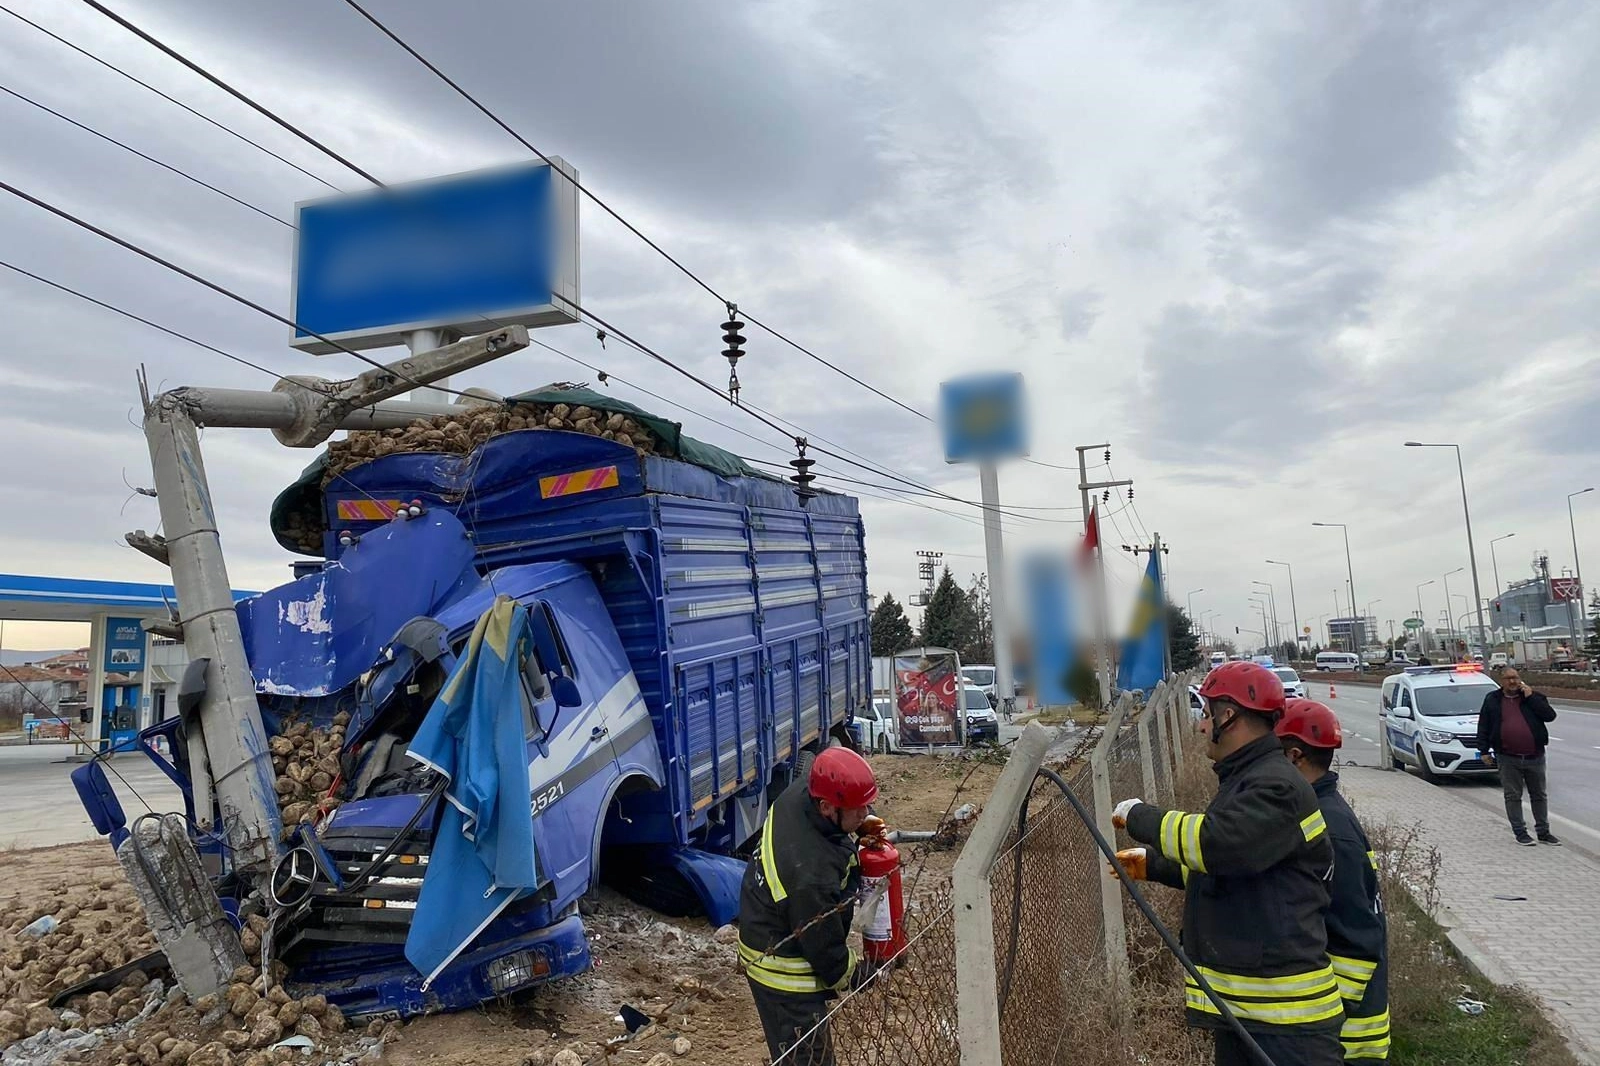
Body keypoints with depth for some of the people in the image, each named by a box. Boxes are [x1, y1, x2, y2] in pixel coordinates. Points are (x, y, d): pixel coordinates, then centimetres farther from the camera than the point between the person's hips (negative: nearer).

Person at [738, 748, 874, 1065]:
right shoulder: (813, 875, -39)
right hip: (785, 974, -9)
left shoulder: (800, 791, -17)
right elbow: (825, 949, -22)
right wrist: (855, 976, -4)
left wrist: (863, 826, -8)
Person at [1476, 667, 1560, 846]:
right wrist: (1484, 750, -1)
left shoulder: (1533, 697, 4)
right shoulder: (1492, 700, 3)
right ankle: (1520, 832, 11)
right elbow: (1483, 727, 4)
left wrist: (1531, 697, -14)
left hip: (1535, 757, 1)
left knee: (1539, 795, 12)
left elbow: (1550, 715, -11)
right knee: (1513, 796, 3)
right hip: (1508, 759, -1)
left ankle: (1543, 831, 24)